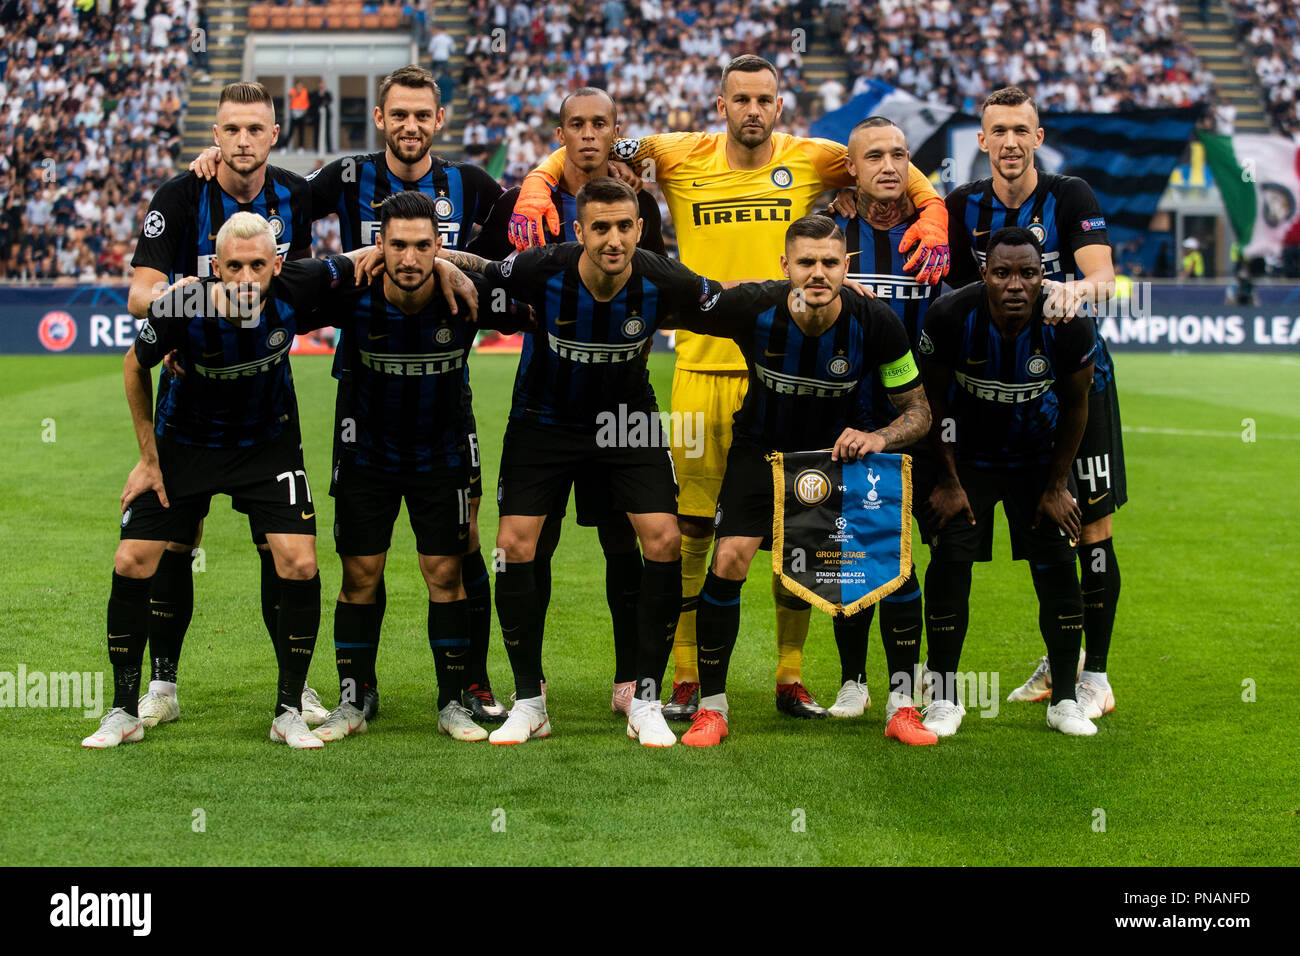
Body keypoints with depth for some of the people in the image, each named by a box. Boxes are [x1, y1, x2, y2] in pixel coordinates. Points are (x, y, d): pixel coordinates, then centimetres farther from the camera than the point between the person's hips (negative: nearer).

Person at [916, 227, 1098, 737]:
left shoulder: (1069, 325, -24)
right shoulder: (951, 316, -26)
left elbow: (1075, 406, -6)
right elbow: (933, 398, -9)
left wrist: (1057, 486, -3)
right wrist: (947, 480, -7)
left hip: (1037, 455, 1)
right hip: (965, 453, -1)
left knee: (1058, 569, -5)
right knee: (950, 562, -10)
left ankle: (1065, 700, 9)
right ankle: (943, 699, 3)